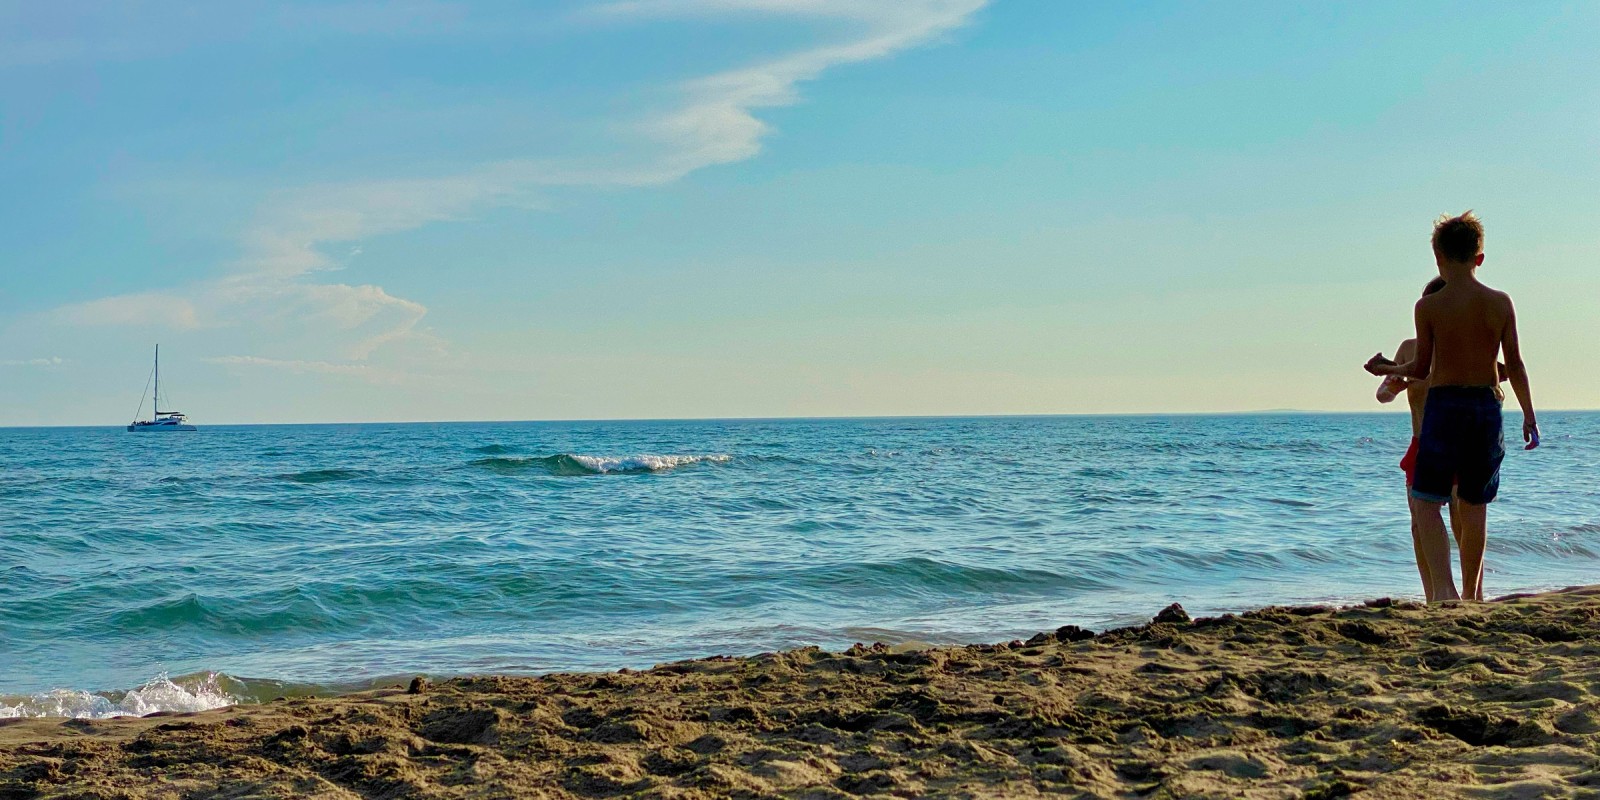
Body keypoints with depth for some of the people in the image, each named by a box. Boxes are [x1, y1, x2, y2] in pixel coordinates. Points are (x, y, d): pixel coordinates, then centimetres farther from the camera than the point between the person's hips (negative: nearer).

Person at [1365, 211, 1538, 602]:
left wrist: (1387, 369, 18)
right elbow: (1515, 365, 3)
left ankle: (1443, 587, -17)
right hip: (1487, 408, 3)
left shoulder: (1428, 306, -7)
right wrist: (1529, 416, 13)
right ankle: (1472, 594, 20)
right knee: (1475, 507, 13)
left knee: (1425, 501, 1)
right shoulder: (1501, 303, 0)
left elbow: (1422, 368, -2)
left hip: (1443, 405, -3)